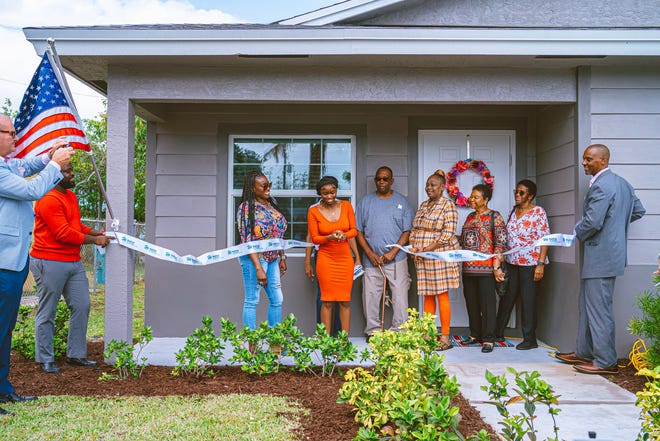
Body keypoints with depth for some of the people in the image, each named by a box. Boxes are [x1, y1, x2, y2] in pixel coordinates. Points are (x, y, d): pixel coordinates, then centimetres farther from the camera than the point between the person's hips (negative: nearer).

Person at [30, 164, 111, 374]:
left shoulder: (71, 196, 15)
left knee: (82, 307, 10)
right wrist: (94, 240, -12)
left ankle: (76, 354, 21)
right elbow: (64, 234, -20)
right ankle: (45, 360, 15)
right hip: (49, 263, -9)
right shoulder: (48, 200, -16)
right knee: (47, 313, 3)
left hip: (73, 262, 9)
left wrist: (95, 232, 7)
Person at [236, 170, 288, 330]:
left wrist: (282, 257, 13)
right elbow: (247, 241, -18)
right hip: (255, 259, -8)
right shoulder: (246, 208, -14)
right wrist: (258, 268, -23)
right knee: (252, 301, 0)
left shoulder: (271, 203, 8)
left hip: (272, 259, 8)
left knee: (277, 300, 12)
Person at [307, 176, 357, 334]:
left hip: (345, 258, 2)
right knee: (327, 301, -1)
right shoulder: (313, 211, -3)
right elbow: (314, 238, -1)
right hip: (326, 259, -2)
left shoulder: (346, 206, 3)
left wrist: (344, 235, -16)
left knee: (345, 300, 4)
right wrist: (330, 237, -20)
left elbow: (354, 230, 6)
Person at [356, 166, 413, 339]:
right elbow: (359, 231, 6)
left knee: (400, 297, -3)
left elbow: (407, 231, 1)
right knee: (370, 296, 4)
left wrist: (393, 252, -11)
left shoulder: (402, 201, 6)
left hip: (397, 260, -1)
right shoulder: (366, 201, 9)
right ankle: (372, 331, 16)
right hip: (372, 260, 1)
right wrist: (370, 254, -6)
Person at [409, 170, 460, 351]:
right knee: (427, 295, 8)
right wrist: (413, 247, -1)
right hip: (422, 259, 6)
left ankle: (445, 337, 2)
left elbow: (448, 234, -13)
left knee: (442, 295, -4)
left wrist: (427, 249, -16)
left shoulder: (448, 205, -5)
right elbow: (414, 229, 18)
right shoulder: (423, 205, 17)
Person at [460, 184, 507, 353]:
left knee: (487, 303, -3)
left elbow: (501, 243, -9)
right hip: (468, 268, 7)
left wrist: (496, 266, -16)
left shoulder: (495, 217, -4)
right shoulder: (470, 217, 16)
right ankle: (475, 334, 24)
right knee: (471, 303, 12)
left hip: (486, 268, -7)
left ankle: (488, 339, 4)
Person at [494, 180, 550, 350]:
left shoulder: (538, 212, -8)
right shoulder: (514, 211, 11)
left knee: (528, 301, 0)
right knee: (507, 297, 13)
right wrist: (503, 260, 13)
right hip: (512, 262, 6)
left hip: (530, 263, -6)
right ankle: (498, 333, 24)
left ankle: (530, 339, 12)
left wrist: (541, 264, -18)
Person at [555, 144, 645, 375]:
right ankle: (584, 352, 27)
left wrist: (578, 234, -4)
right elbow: (639, 210, 22)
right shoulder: (622, 183, 14)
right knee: (587, 305, 17)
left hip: (601, 256, -11)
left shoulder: (600, 186, -19)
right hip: (611, 251, 11)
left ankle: (606, 362, 6)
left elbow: (592, 222, -24)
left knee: (599, 309, -2)